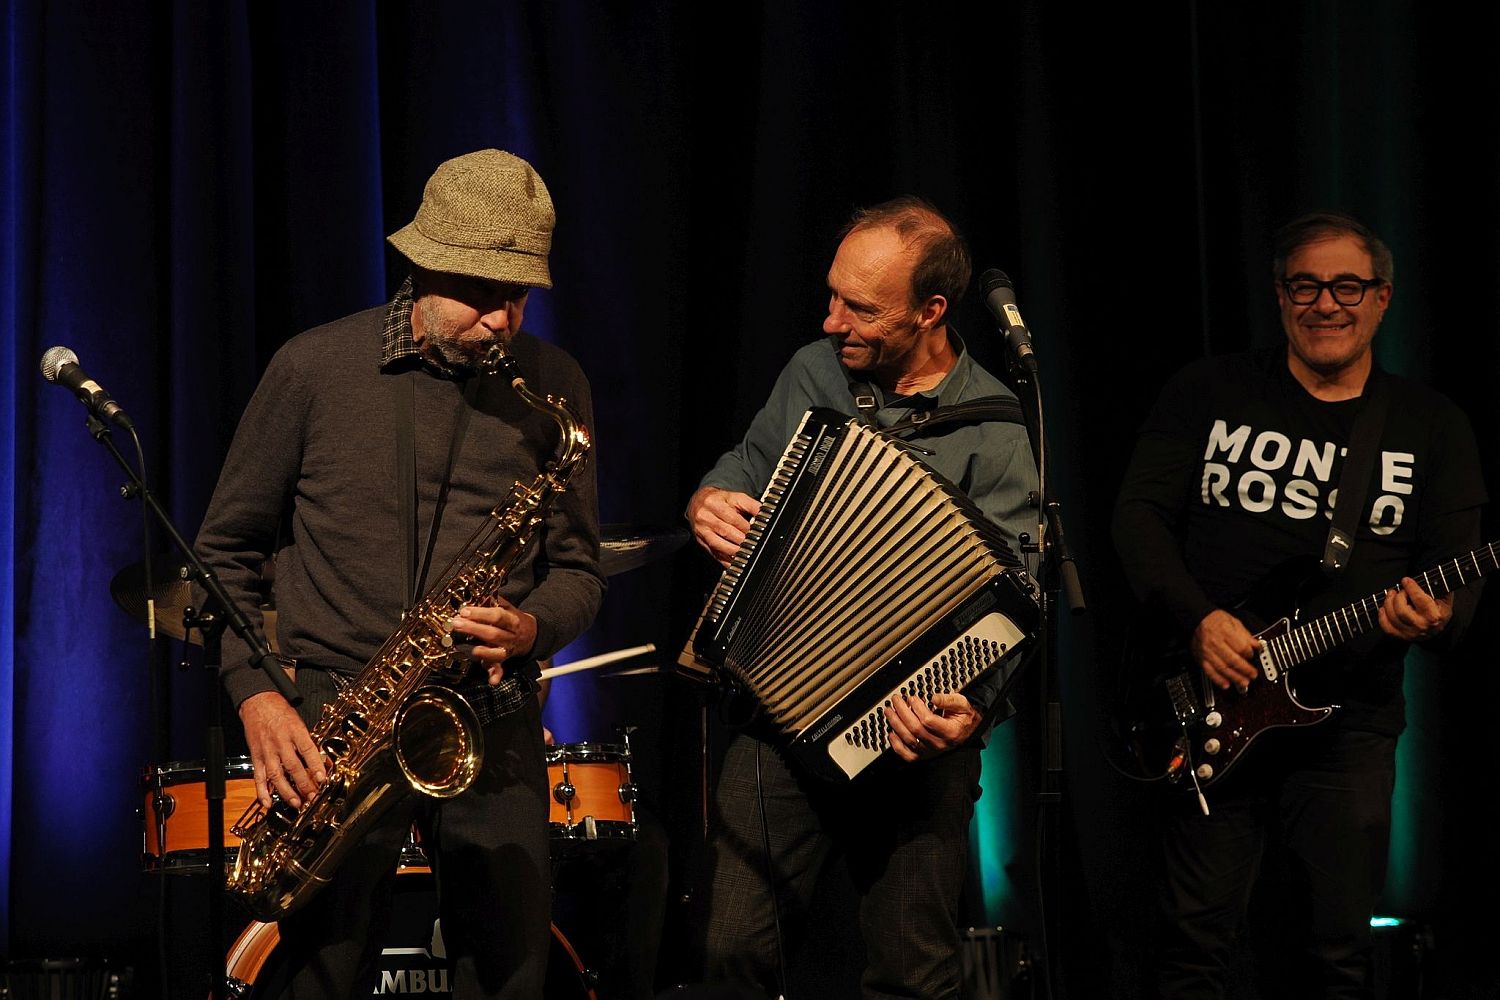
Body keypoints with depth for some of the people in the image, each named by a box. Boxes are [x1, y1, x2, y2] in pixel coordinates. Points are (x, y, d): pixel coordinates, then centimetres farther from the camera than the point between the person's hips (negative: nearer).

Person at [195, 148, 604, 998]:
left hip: (493, 725, 2)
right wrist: (254, 693, -8)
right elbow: (226, 548, 5)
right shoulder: (315, 368, -2)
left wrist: (530, 628, -13)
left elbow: (580, 571, 9)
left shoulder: (555, 387, 4)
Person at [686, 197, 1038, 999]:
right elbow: (744, 472, 22)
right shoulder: (813, 372, 6)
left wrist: (969, 707, -34)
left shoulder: (994, 431, -9)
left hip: (911, 740, -3)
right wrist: (708, 503, -2)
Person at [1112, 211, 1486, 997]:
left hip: (1351, 722, 1)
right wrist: (1197, 618, -15)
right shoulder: (1209, 392, 6)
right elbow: (1140, 513, 1)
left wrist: (1437, 617, -21)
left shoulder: (1431, 426, 8)